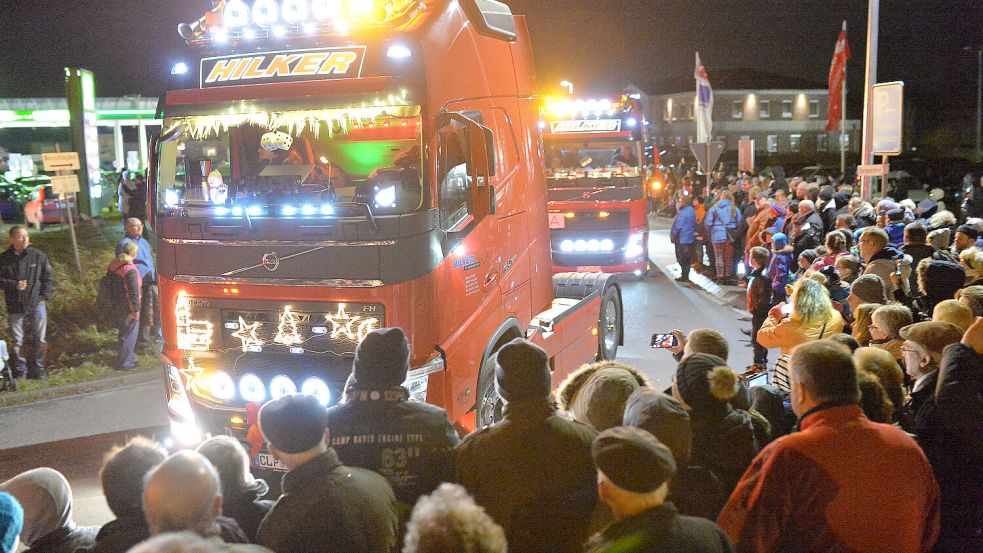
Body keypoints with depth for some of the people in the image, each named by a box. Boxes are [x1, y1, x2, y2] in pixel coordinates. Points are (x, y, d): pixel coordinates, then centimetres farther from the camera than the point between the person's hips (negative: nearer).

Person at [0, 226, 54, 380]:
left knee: (40, 340, 4)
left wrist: (45, 296, -3)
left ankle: (38, 368, 20)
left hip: (37, 304, 0)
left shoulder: (38, 255, -2)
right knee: (17, 341, 8)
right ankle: (21, 370, 23)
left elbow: (48, 277, 4)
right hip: (15, 307, 0)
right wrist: (14, 285, -14)